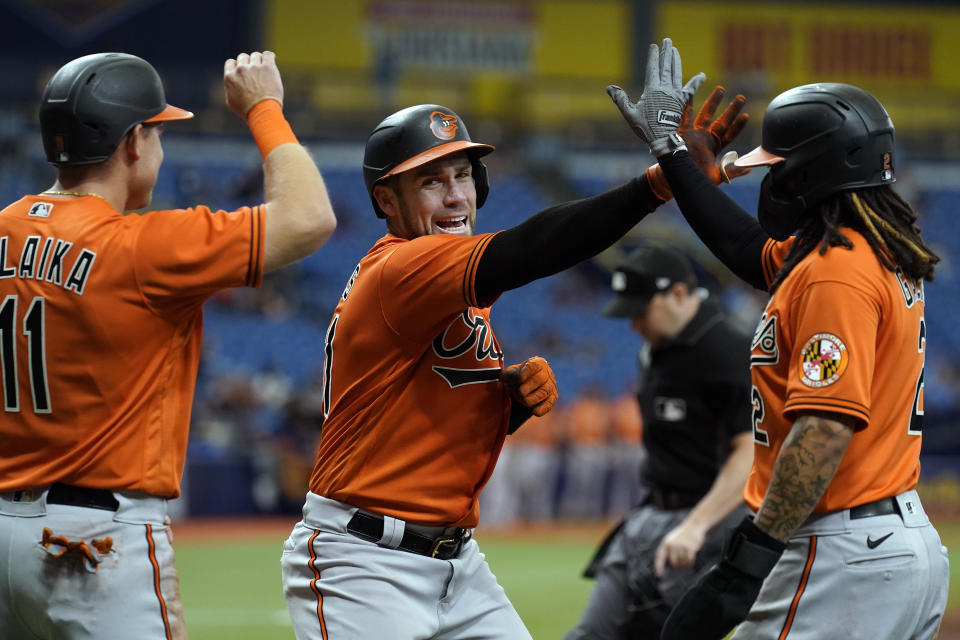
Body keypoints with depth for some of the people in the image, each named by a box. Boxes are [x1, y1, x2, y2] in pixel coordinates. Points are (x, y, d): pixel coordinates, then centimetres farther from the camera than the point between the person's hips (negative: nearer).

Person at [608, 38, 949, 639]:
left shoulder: (836, 274, -16)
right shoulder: (887, 257, 14)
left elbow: (826, 429, -25)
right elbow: (748, 247, 30)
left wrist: (753, 556, -27)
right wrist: (671, 150, 34)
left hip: (843, 559, -10)